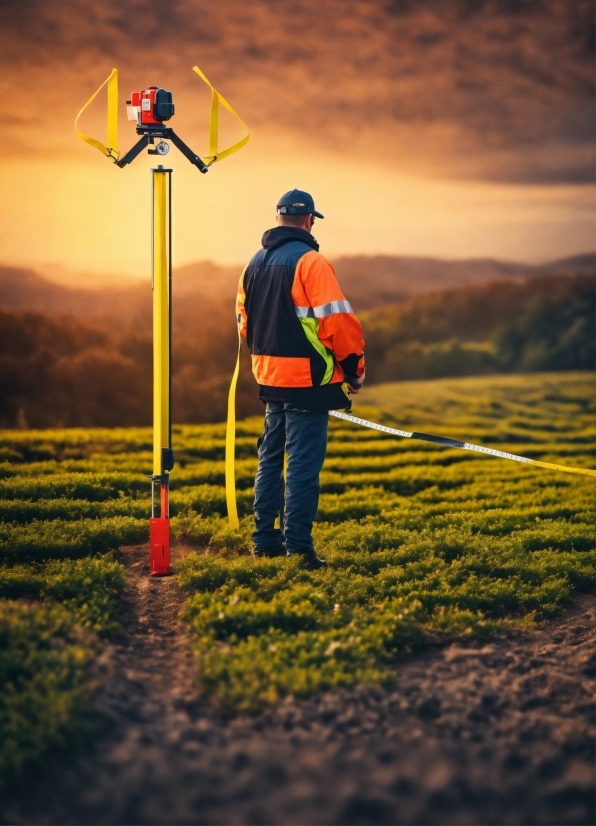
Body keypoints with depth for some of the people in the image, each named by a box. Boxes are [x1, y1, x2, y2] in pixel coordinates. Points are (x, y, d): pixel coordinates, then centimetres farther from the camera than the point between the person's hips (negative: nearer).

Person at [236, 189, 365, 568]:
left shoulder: (256, 263, 10)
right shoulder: (310, 261, -14)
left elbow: (244, 320, 17)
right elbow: (338, 320, -19)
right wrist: (355, 367, -7)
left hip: (270, 378, 8)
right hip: (307, 380, -7)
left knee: (271, 459, 16)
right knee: (303, 465, -4)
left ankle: (266, 540, 22)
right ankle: (298, 547, -4)